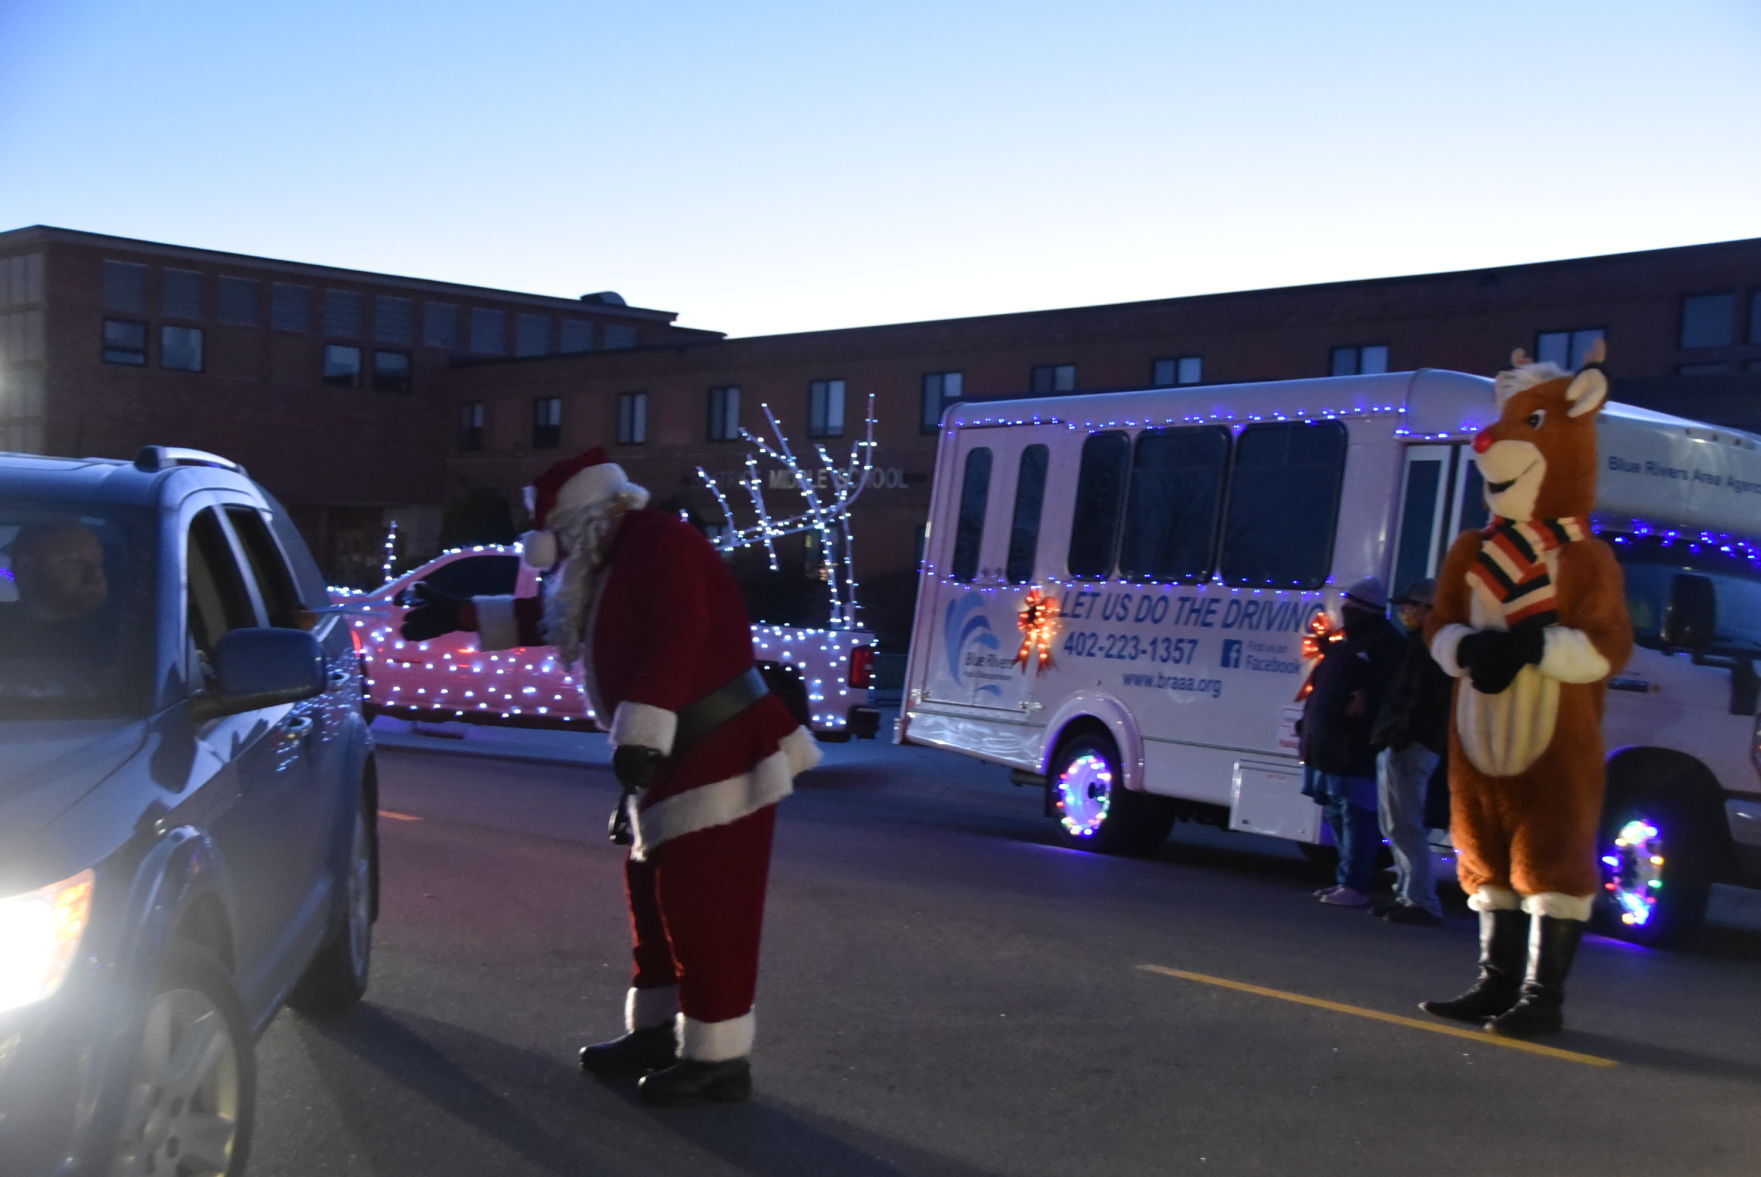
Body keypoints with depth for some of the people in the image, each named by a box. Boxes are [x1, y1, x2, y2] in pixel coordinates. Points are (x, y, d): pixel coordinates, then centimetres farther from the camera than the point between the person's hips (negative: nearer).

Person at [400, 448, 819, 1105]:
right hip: (679, 762, 11)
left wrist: (641, 736, -33)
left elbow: (673, 645, -27)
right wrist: (462, 617, 33)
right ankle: (654, 1032, 28)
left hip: (721, 758, -11)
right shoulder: (615, 564, 18)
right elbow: (547, 617, 33)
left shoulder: (661, 546, -14)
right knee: (655, 897, 17)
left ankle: (718, 1059, -1)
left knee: (704, 909, -8)